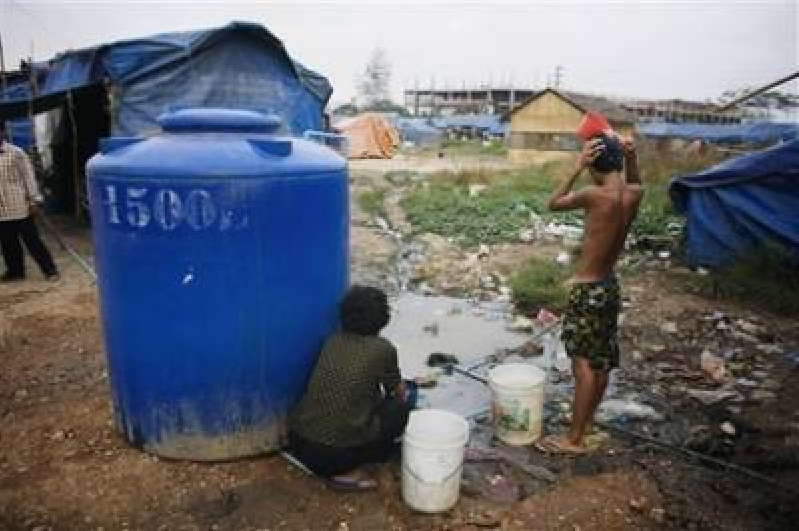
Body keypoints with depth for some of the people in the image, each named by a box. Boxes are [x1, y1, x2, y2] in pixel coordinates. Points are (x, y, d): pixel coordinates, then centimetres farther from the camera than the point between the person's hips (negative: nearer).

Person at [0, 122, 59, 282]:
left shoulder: (16, 153, -5)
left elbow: (28, 177, -4)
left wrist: (34, 200, -8)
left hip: (19, 206, -5)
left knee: (32, 240, 0)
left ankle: (50, 270, 7)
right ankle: (15, 271, 24)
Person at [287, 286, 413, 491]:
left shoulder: (333, 341, 8)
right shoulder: (383, 349, -6)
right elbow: (399, 391, 14)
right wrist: (405, 391, 38)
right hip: (337, 452, -6)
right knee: (401, 405, 11)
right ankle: (346, 471, 7)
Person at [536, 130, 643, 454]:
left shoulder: (595, 195, -22)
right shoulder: (634, 194, -2)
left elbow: (553, 203, -6)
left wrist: (578, 167, -9)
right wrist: (631, 157, 5)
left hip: (587, 290, -7)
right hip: (610, 286, 8)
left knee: (584, 364, -1)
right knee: (601, 362, 17)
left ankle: (573, 439, 10)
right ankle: (586, 423, 35)